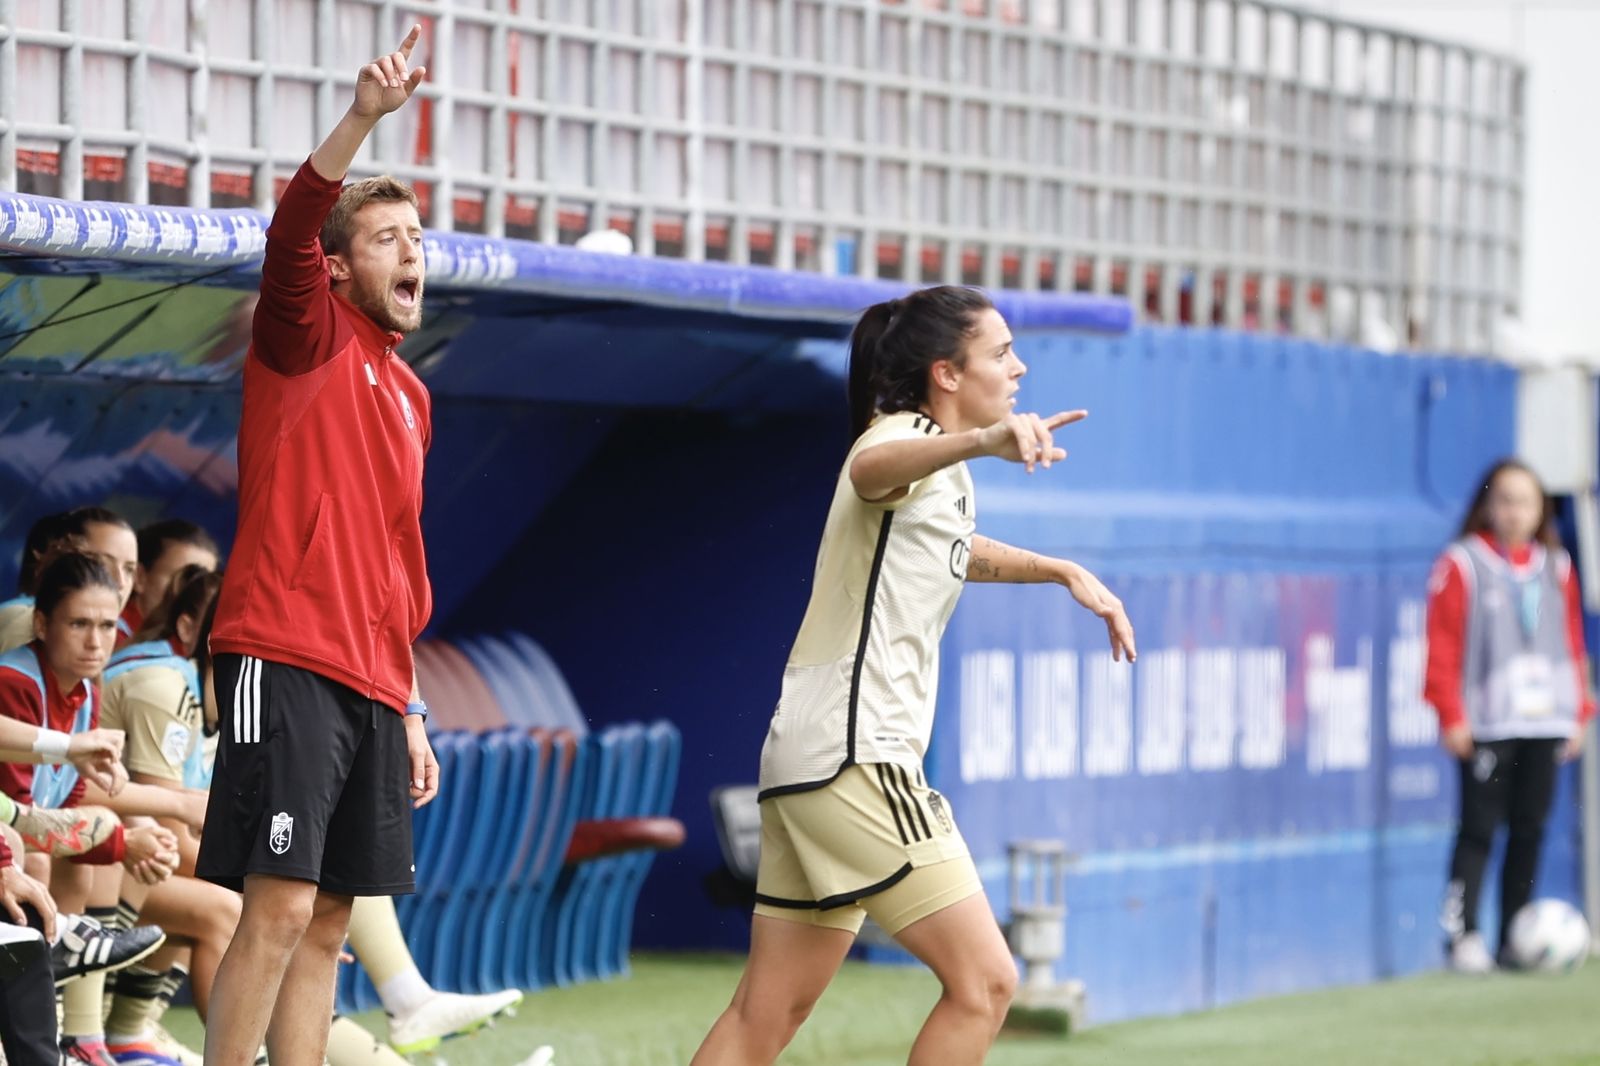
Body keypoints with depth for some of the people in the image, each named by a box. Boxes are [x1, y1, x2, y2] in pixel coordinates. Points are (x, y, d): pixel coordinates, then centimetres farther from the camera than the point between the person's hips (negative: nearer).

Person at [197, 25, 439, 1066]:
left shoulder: (409, 395, 21)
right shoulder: (309, 339, 1)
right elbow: (290, 236, -21)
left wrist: (409, 710, 22)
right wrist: (363, 118, -33)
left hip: (371, 686, 7)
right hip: (285, 660, -7)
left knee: (326, 922, 6)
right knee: (280, 906, -14)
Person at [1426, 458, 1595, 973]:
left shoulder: (1556, 568, 13)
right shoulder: (1462, 564, -3)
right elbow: (1443, 645, -6)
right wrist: (1451, 715, -11)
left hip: (1546, 722, 5)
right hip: (1486, 725, -5)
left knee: (1530, 830, 5)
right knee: (1479, 828, -8)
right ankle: (1461, 933, -7)